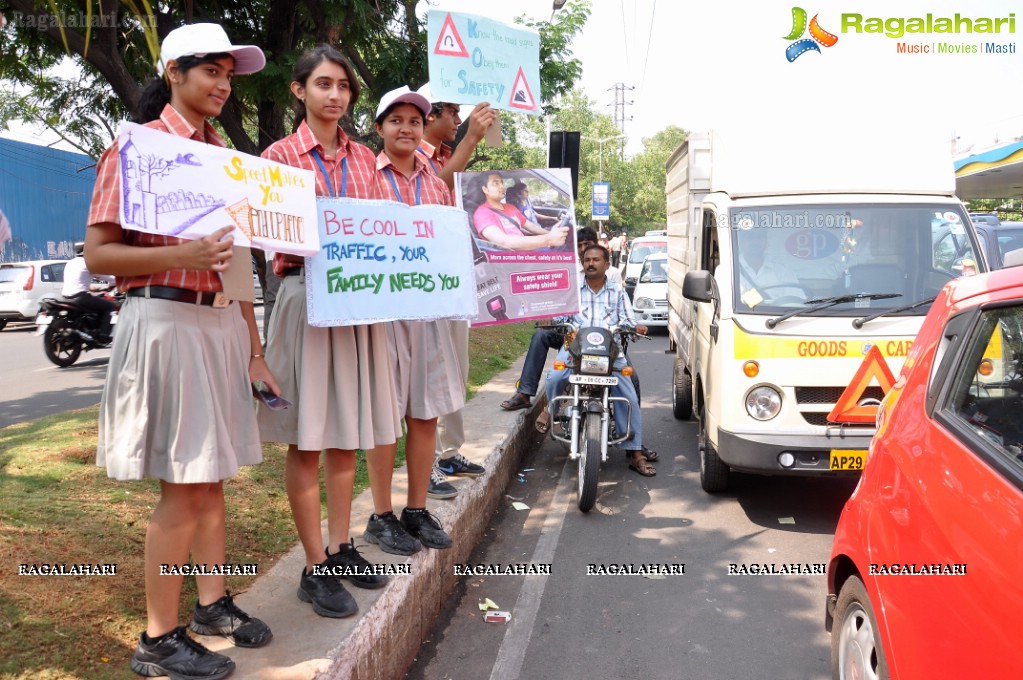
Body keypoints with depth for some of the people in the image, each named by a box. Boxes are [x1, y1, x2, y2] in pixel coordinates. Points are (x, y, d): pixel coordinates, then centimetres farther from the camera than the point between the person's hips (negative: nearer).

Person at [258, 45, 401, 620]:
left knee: (347, 434, 10)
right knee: (308, 439, -1)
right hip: (306, 296, -4)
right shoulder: (280, 156, 2)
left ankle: (342, 549, 23)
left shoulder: (364, 159, 14)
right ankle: (316, 567, 8)